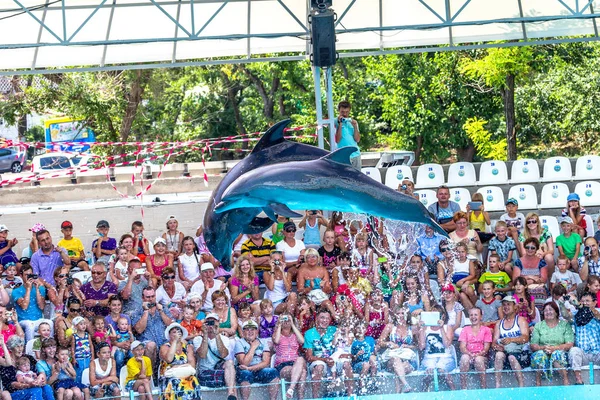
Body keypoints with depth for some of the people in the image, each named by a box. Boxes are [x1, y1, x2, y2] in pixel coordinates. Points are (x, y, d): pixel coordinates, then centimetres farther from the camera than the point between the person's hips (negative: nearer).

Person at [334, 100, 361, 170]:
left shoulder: (352, 122, 10)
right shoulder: (335, 123, -3)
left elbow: (357, 140, 5)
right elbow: (337, 140, -13)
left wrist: (355, 127, -8)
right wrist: (340, 124, -15)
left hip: (356, 155, 5)